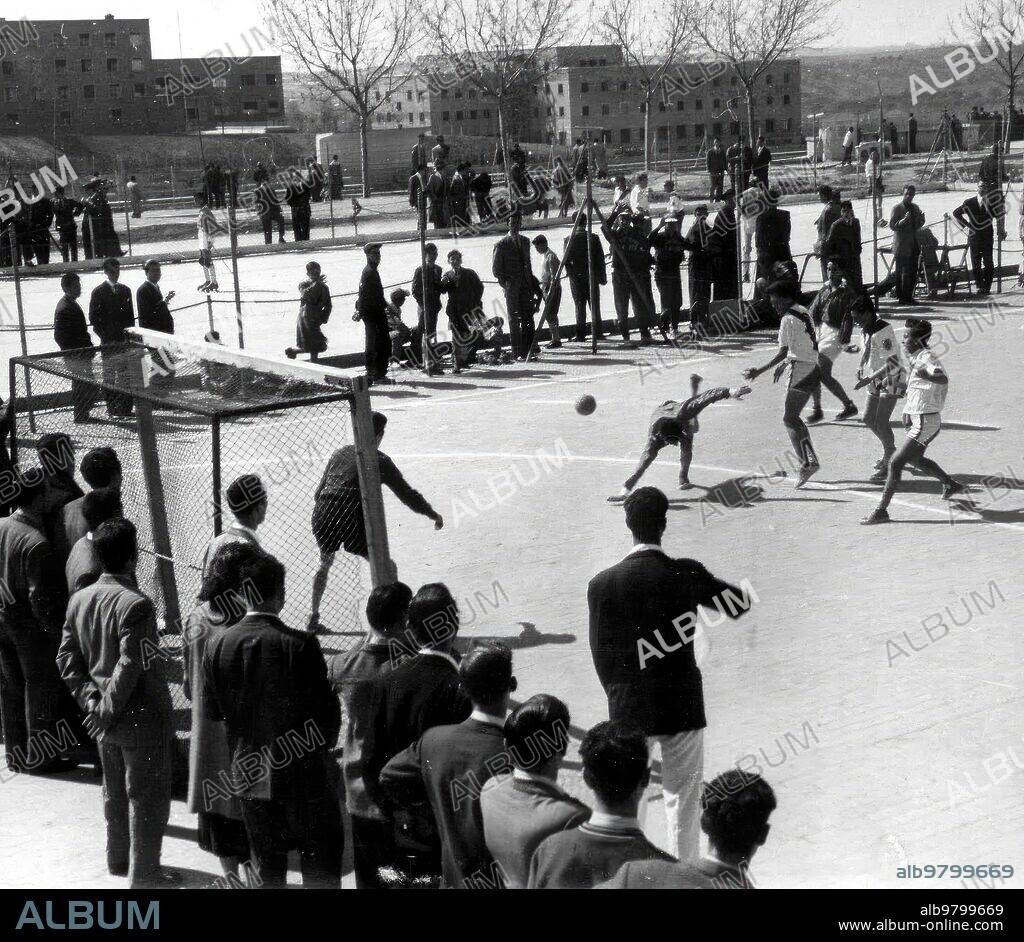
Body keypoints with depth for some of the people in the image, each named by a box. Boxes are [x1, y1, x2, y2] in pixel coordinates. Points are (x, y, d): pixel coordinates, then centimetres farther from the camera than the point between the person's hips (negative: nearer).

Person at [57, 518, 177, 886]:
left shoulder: (79, 599, 0)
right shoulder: (136, 605, -24)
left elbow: (67, 657, 3)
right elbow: (131, 667, -26)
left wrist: (90, 698, 0)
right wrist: (109, 709, -16)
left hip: (107, 721, 7)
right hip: (142, 718, -7)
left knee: (115, 792, 22)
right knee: (147, 797, 6)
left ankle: (118, 859, 35)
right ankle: (143, 873, 14)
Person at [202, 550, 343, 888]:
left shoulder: (217, 645, -8)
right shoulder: (300, 644, -19)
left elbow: (212, 709, -1)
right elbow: (327, 711, -14)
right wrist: (322, 746, 7)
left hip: (249, 772, 4)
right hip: (303, 772, -4)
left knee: (268, 872, 16)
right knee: (321, 868, 11)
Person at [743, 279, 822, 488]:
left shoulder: (788, 319, -13)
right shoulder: (803, 312, 13)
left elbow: (783, 352, -18)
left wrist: (759, 371, -19)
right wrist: (785, 364, 29)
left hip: (800, 369, -9)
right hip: (812, 367, 9)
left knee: (790, 419, -6)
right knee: (793, 418, 16)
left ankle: (807, 463, -14)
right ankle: (810, 460, 15)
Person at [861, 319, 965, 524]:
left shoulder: (927, 358, -21)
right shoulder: (914, 356, 8)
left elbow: (943, 379, -40)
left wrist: (926, 374, -60)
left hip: (925, 421, -10)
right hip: (917, 418, 10)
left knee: (896, 462, -11)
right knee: (914, 459, 29)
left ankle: (881, 511, -9)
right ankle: (951, 485, 46)